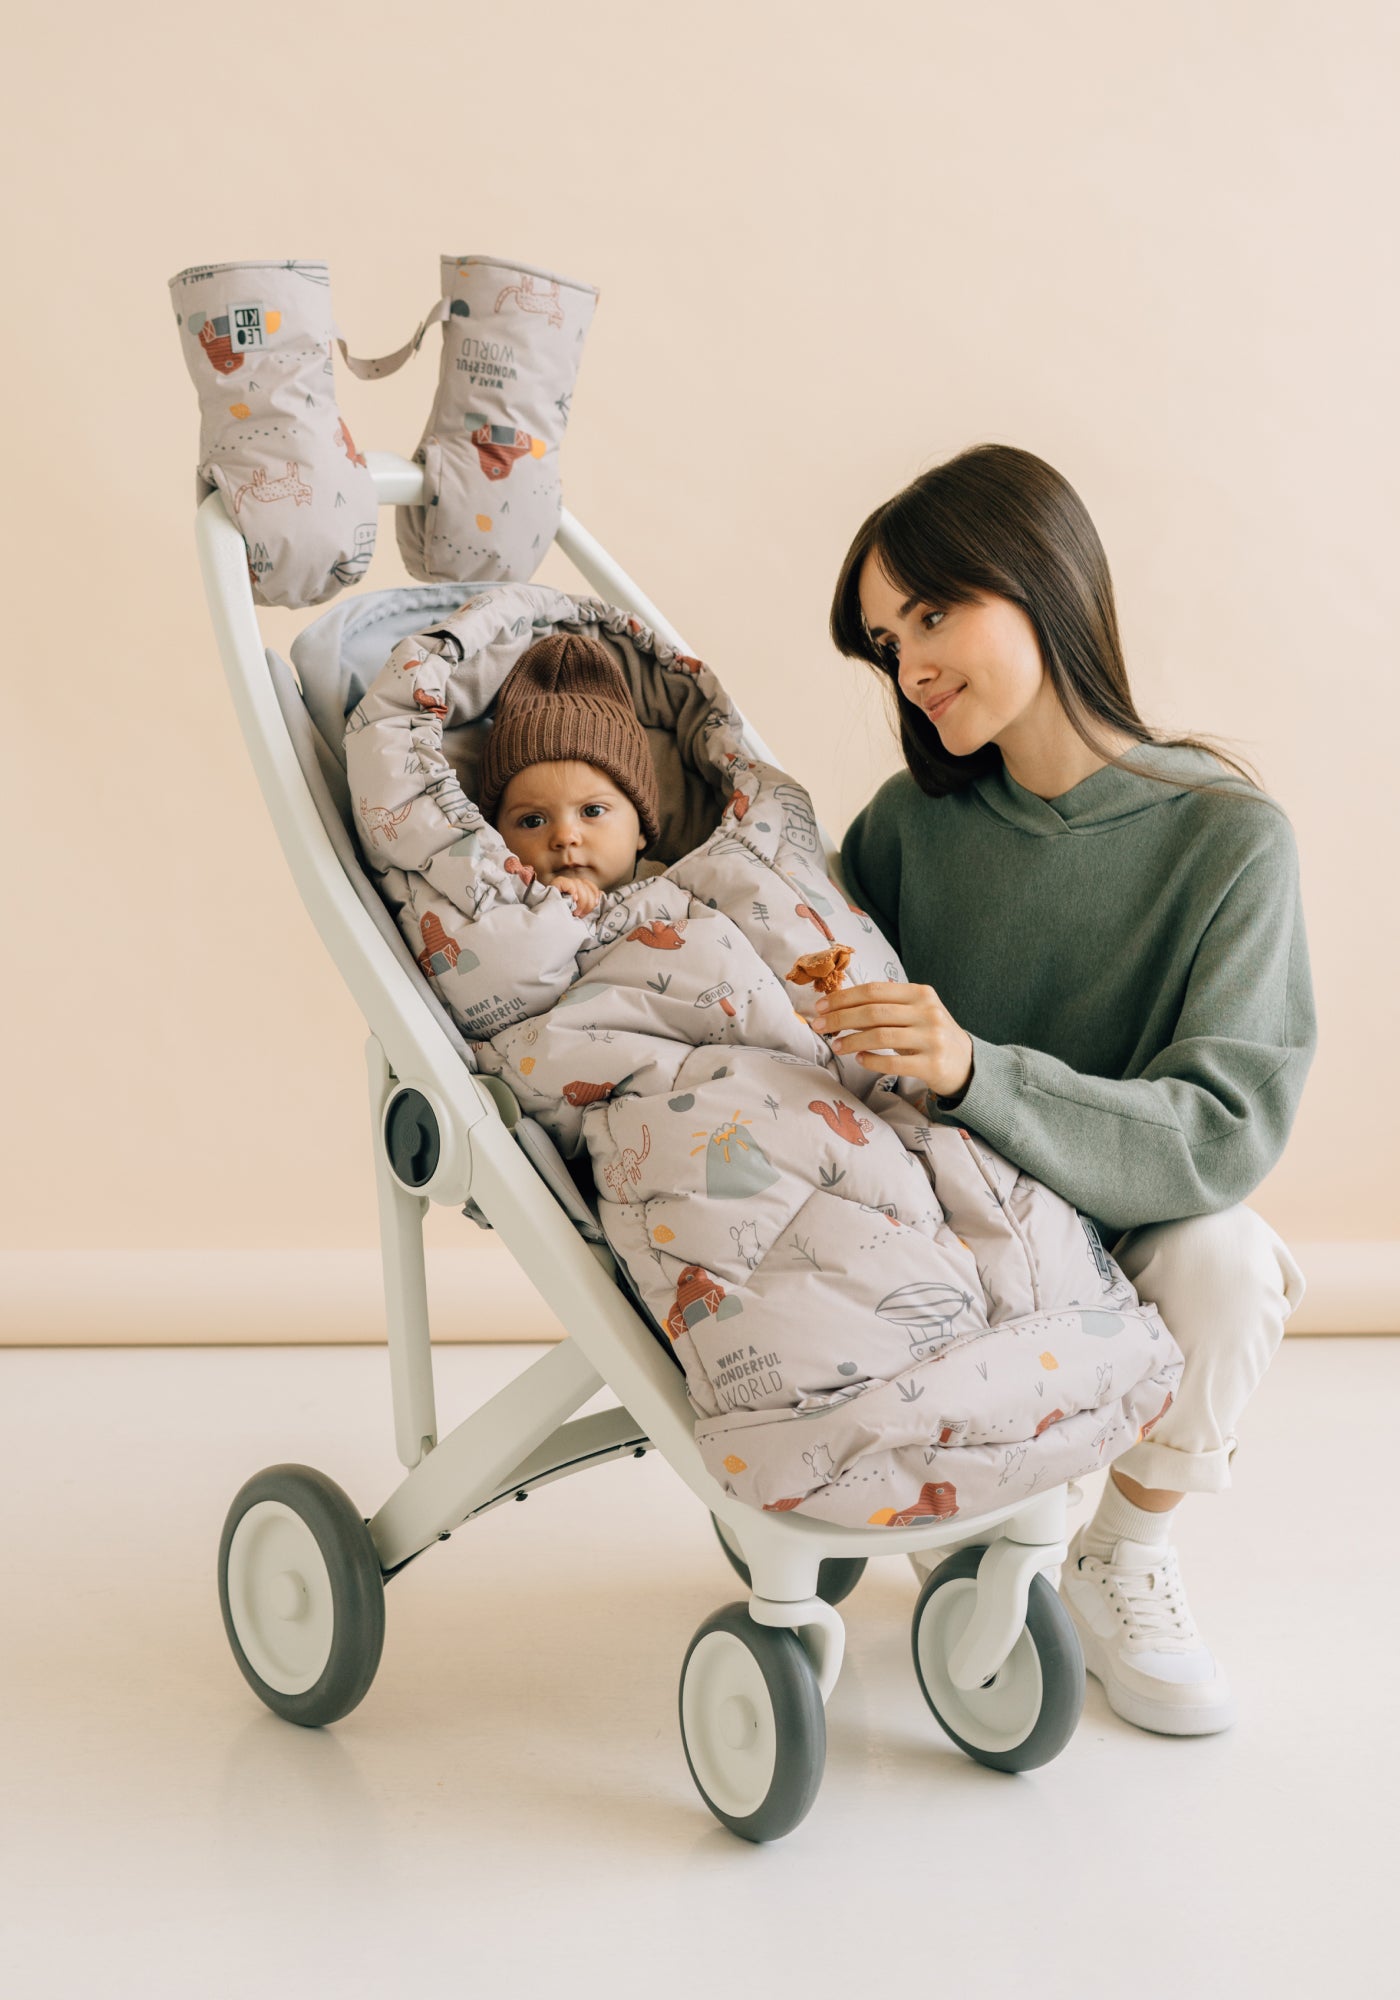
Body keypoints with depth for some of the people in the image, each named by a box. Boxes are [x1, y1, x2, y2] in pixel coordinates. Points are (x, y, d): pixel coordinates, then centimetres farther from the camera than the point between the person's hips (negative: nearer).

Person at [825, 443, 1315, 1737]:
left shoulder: (1226, 837, -15)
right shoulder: (912, 823, -2)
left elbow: (1224, 1134, -24)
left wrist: (971, 1074, -38)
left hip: (1131, 1231, -2)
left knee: (1222, 1261, -34)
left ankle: (1127, 1552, -3)